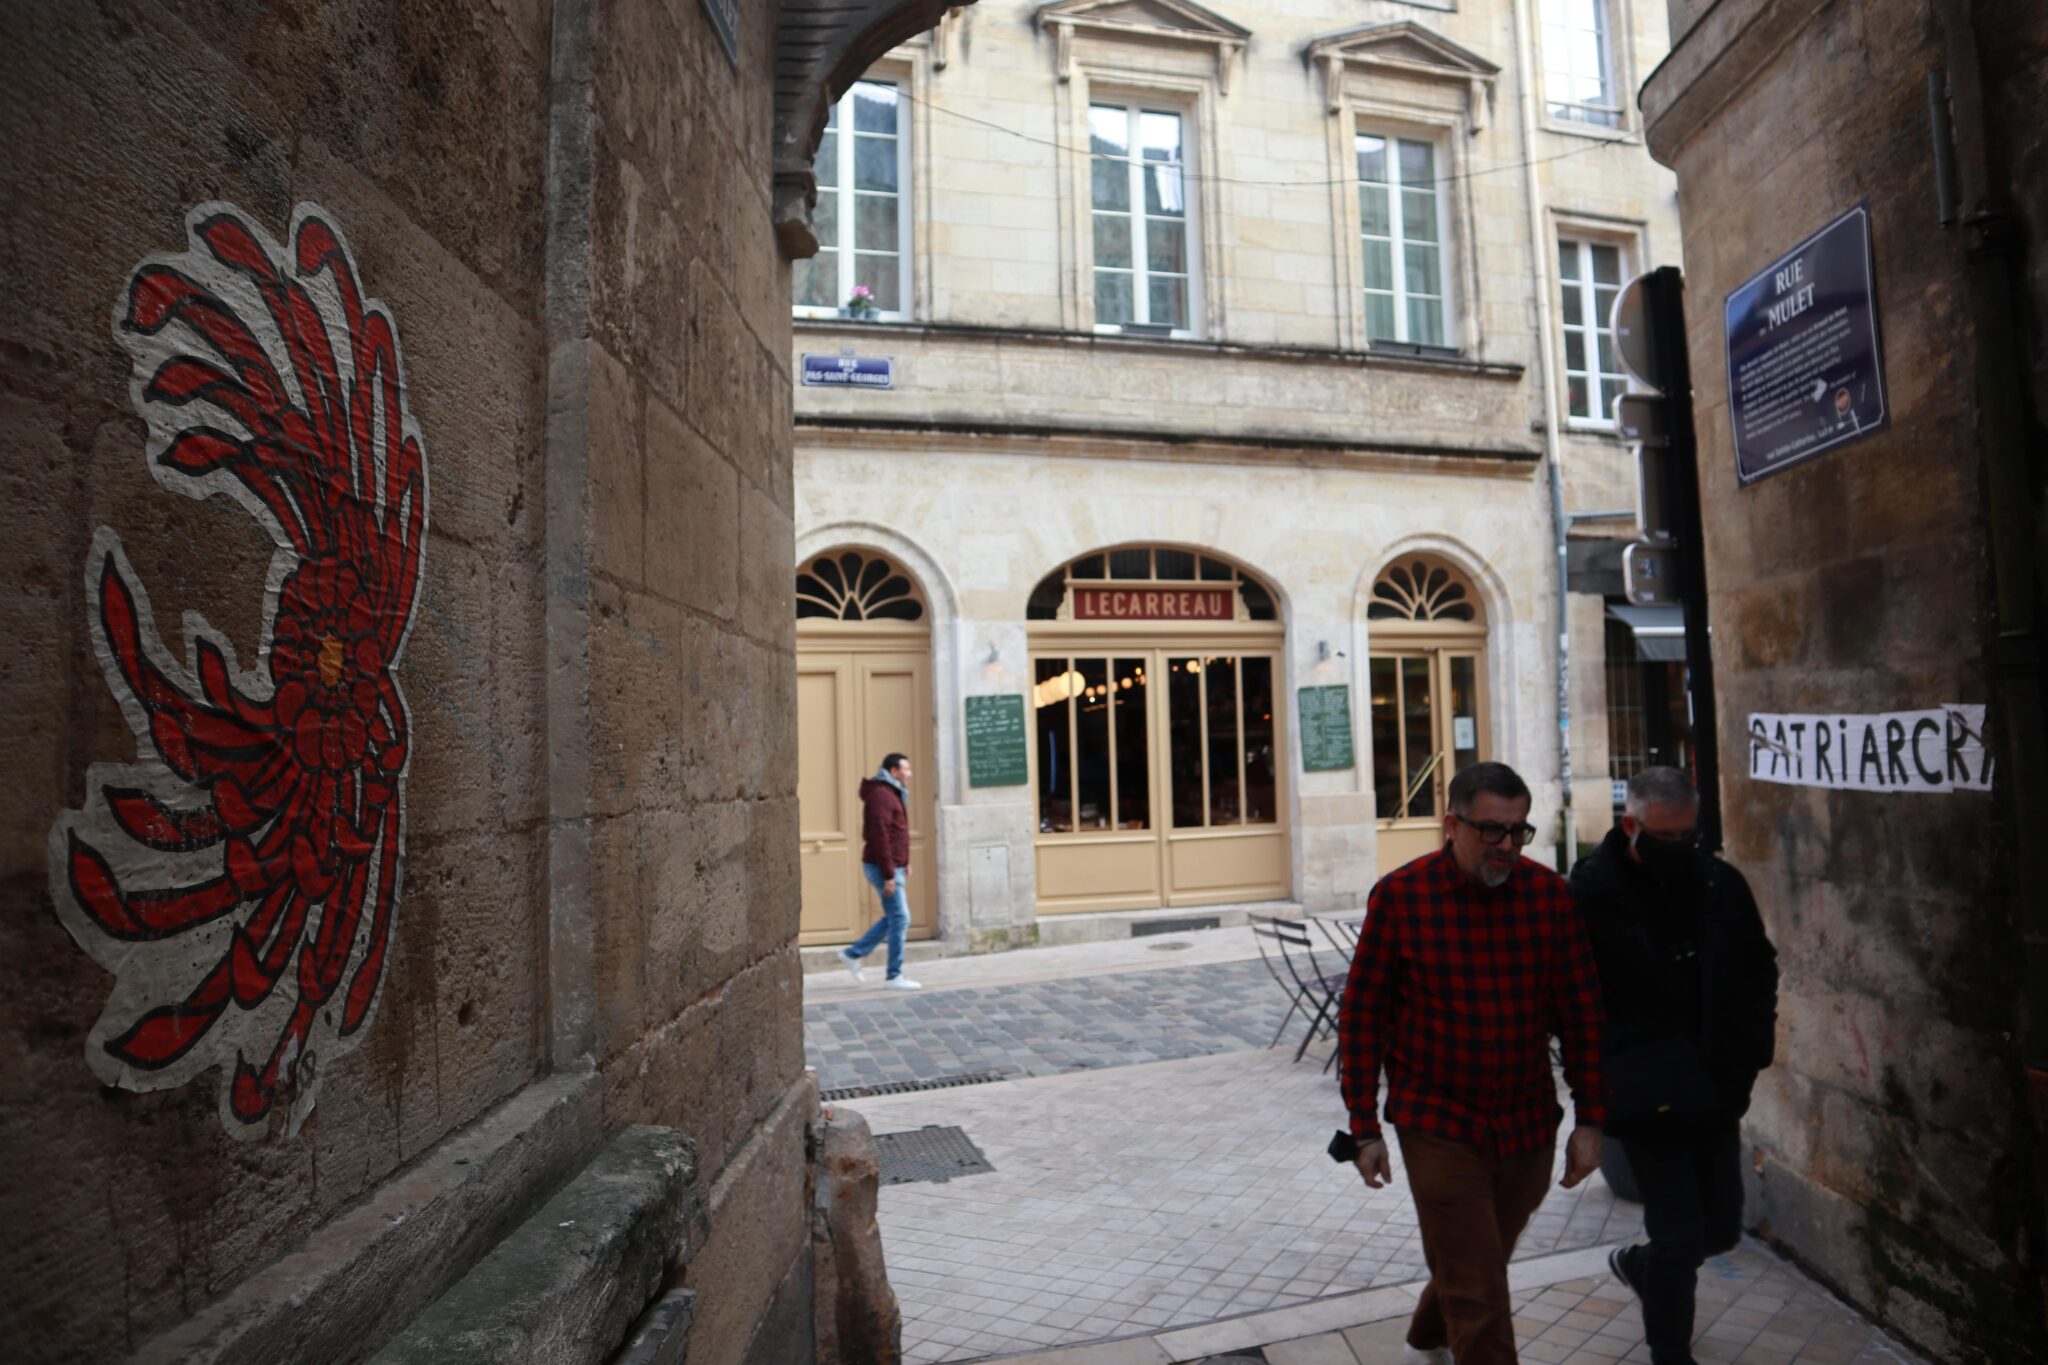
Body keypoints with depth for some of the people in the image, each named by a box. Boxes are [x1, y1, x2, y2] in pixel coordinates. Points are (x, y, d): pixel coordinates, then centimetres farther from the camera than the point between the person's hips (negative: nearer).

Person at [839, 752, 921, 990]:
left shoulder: (893, 794, 16)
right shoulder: (881, 795, -16)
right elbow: (879, 837, -22)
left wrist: (905, 863, 17)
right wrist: (889, 876, -23)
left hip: (893, 866, 10)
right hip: (883, 867, -10)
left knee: (894, 917, 14)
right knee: (900, 919, -5)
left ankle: (853, 953, 22)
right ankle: (894, 976, 3)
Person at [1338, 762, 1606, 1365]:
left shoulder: (1549, 893, -6)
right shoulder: (1400, 895, -14)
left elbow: (1580, 1009, 3)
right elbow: (1362, 1016, -7)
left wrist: (1589, 1119, 2)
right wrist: (1365, 1127, -5)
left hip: (1529, 1124, 4)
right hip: (1439, 1127, -4)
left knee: (1473, 1263, 23)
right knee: (1478, 1297, -1)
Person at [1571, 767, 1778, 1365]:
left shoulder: (1722, 885, -1)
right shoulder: (1589, 894, -16)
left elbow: (1759, 972, 12)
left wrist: (1748, 1051, 2)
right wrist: (1603, 1070, -17)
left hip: (1715, 1091, 5)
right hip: (1644, 1095, -5)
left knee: (1721, 1227, 17)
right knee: (1681, 1235, 1)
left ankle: (1639, 1265, 47)